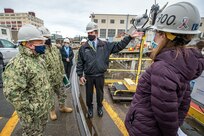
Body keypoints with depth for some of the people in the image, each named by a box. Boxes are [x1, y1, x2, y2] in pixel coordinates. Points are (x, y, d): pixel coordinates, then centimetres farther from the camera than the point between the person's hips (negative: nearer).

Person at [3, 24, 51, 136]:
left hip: (44, 108, 8)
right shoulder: (17, 65, -27)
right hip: (32, 113, -7)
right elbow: (12, 93, -31)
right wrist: (30, 111, -23)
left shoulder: (37, 58, 3)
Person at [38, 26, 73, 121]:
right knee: (50, 97, 16)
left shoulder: (55, 48, 4)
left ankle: (62, 107, 46)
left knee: (62, 94, 22)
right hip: (48, 81, -6)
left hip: (59, 78, 6)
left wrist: (63, 73, 11)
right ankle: (52, 111, 41)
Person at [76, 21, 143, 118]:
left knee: (100, 93, 18)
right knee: (89, 93, 17)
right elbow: (80, 63, 1)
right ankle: (90, 108, 44)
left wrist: (130, 37, -6)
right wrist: (80, 75, -4)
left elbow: (119, 46, 0)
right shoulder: (83, 48, -2)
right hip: (88, 76, 0)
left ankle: (99, 107, 46)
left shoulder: (105, 45, -1)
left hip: (100, 76, 0)